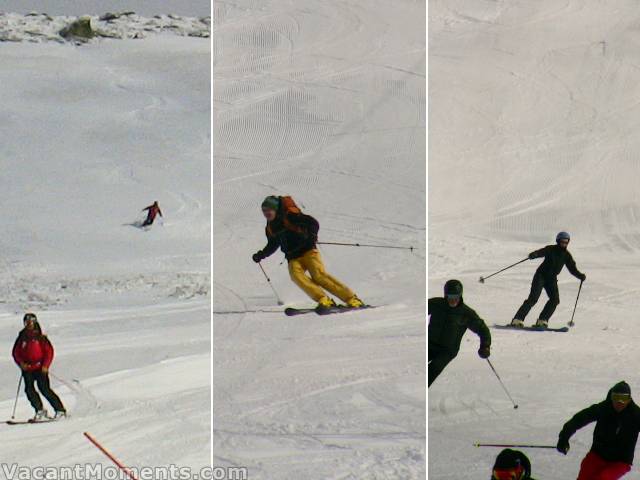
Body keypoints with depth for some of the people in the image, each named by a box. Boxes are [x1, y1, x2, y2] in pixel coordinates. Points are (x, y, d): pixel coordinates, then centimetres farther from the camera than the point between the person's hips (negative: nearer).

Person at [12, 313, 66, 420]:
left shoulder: (40, 337, 0)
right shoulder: (22, 337, 9)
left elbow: (49, 351, -1)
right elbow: (16, 352, 12)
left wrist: (45, 365, -12)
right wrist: (21, 363, -6)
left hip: (40, 368, -4)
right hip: (27, 368, 4)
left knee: (44, 389, -11)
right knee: (29, 389, -10)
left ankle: (60, 410, -3)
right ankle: (40, 411, 2)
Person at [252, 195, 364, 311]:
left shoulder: (290, 217, -10)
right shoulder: (270, 228, 11)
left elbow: (313, 223, -10)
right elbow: (272, 245, 30)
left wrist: (312, 236, -28)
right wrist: (260, 255, 19)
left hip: (307, 251, -5)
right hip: (293, 259, 5)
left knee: (319, 276, -23)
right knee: (296, 275, -26)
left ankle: (352, 299, -19)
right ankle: (324, 300, -33)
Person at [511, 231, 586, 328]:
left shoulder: (566, 255, 3)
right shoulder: (550, 249, -10)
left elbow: (572, 269, 6)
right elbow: (540, 252, -26)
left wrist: (580, 276, -11)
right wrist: (533, 255, -49)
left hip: (552, 279, 5)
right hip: (541, 275, -5)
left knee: (555, 300, -14)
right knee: (533, 298, -16)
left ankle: (542, 320, -5)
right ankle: (518, 319, -16)